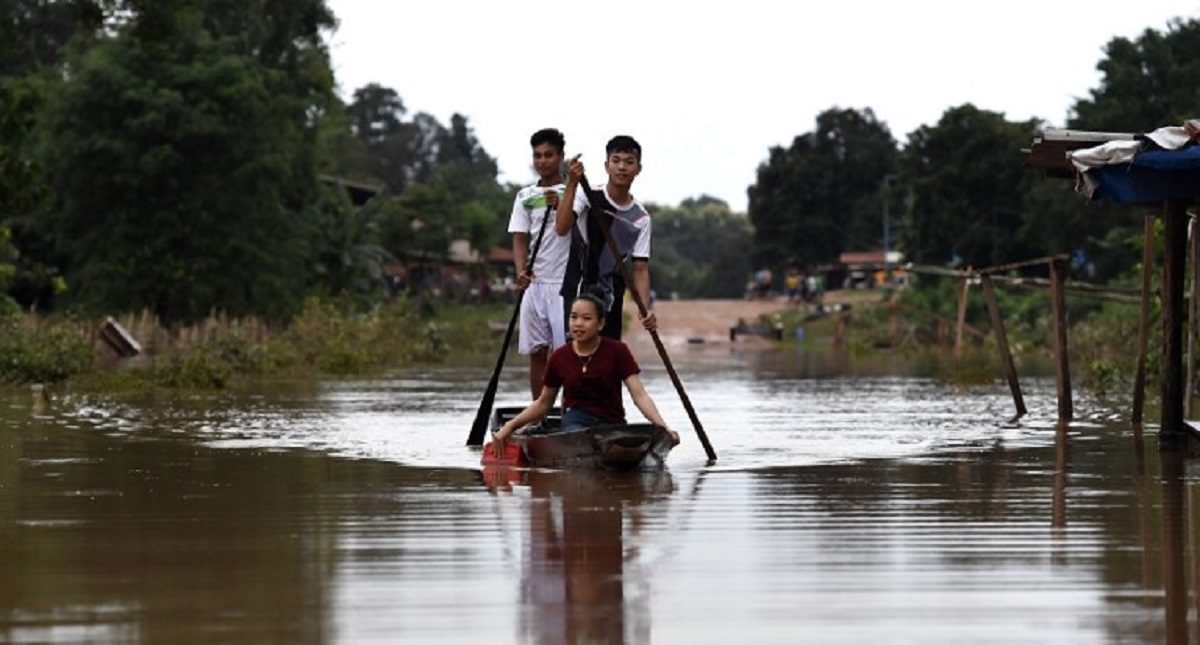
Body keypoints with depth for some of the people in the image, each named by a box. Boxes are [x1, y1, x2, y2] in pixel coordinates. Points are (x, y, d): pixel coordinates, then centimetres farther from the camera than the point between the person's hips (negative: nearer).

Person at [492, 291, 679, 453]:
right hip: (576, 420, 0)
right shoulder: (559, 358, 5)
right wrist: (510, 426, 9)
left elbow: (639, 395, -9)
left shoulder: (617, 351, -1)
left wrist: (663, 427, -25)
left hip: (611, 423, 0)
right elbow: (543, 403, 19)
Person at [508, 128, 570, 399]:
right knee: (537, 352, 5)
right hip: (534, 283, 3)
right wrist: (521, 271, -12)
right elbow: (520, 239, 7)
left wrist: (560, 206, -29)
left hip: (566, 283, -3)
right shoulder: (525, 196, 13)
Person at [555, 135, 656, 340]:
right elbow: (561, 228, -25)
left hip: (610, 303, 4)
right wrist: (572, 183, -34)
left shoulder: (641, 217, 4)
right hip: (576, 297, -4)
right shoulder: (587, 197, -7)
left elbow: (640, 269, 3)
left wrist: (645, 309, -12)